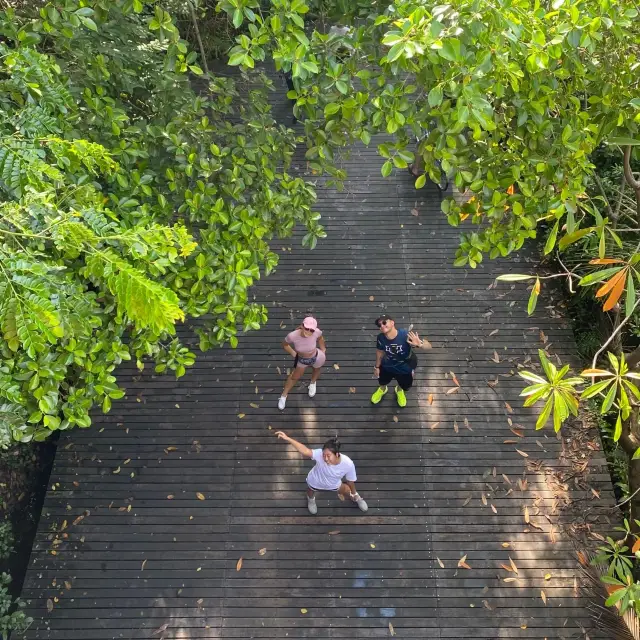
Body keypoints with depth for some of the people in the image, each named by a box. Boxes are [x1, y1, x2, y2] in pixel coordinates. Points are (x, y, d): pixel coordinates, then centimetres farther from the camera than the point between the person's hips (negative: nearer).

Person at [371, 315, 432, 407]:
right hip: (388, 366, 2)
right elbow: (380, 352, -7)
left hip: (405, 368, -1)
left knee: (405, 387, 27)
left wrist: (419, 344, -61)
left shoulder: (406, 335, -40)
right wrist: (377, 367, 5)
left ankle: (399, 390, 65)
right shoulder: (381, 338, -29)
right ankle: (382, 389, 68)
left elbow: (429, 346, -39)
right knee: (382, 382, 31)